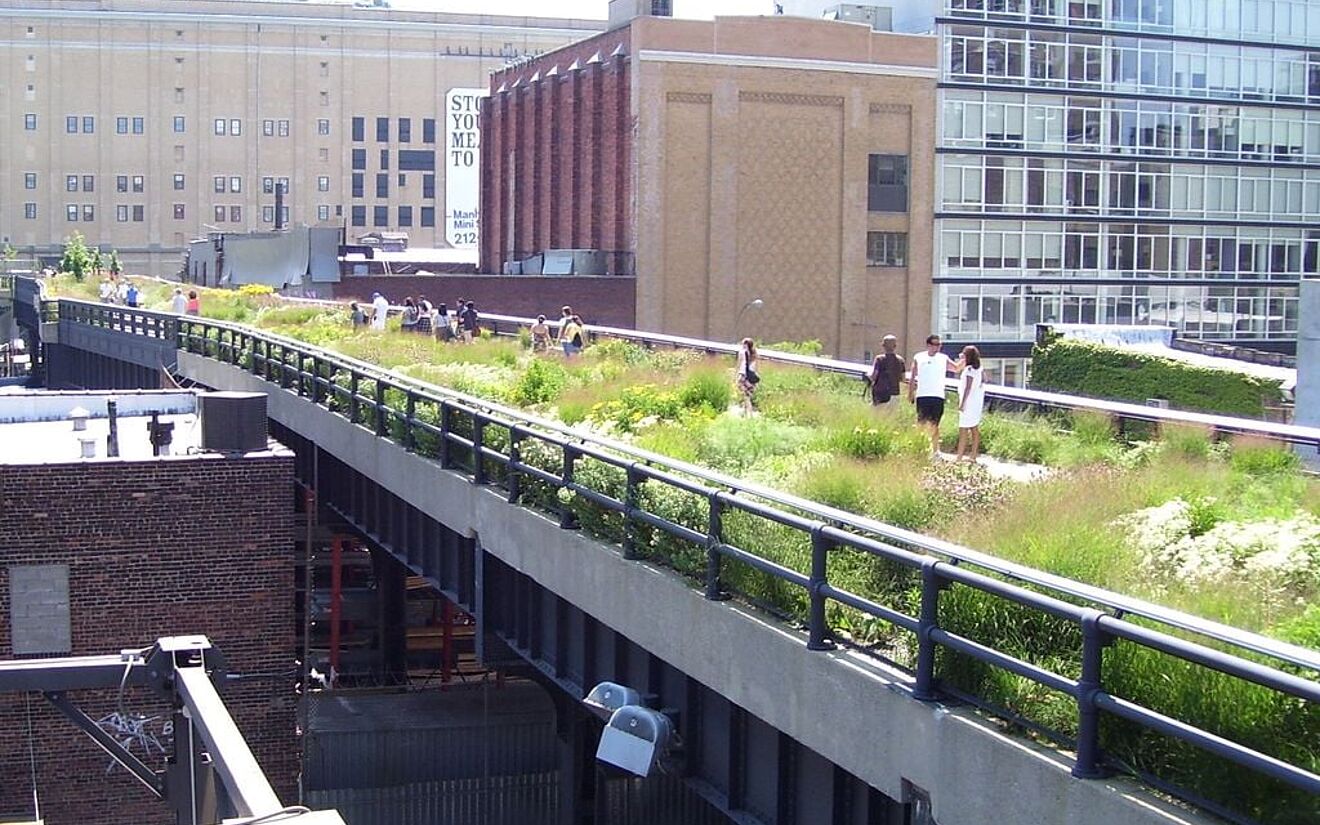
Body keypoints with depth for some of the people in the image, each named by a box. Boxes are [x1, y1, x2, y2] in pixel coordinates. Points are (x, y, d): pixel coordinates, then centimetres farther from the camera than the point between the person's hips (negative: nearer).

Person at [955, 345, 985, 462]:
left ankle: (959, 457, -10)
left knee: (963, 429, -8)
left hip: (968, 403, -9)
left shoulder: (969, 369, -14)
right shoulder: (979, 369, 11)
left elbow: (968, 387, -18)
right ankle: (974, 456, 12)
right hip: (977, 403, 9)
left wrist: (962, 403, -17)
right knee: (975, 428, 10)